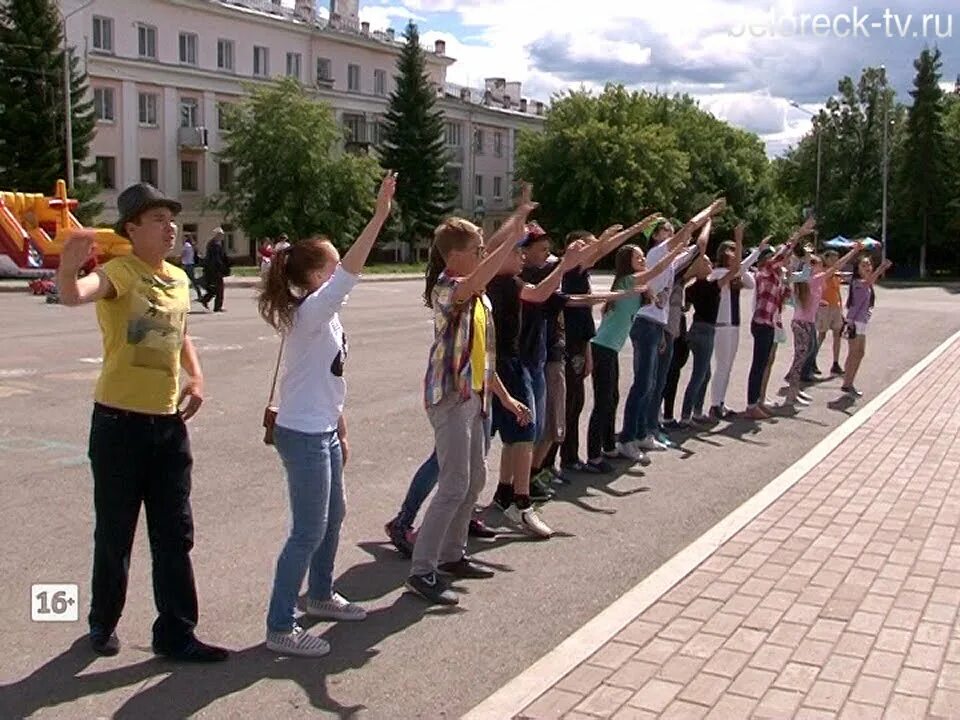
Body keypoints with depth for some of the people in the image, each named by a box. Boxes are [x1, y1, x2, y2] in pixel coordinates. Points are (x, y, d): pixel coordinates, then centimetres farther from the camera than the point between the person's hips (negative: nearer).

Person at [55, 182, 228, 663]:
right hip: (120, 421, -6)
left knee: (174, 535, 9)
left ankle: (176, 633, 19)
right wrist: (69, 266, -56)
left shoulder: (179, 279, 9)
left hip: (168, 422, 6)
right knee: (115, 533, 9)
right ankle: (103, 623, 31)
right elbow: (73, 296, -34)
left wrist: (196, 376, 8)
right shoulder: (119, 272, -12)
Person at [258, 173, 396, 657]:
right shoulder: (309, 312, -18)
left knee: (332, 517, 22)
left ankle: (320, 595, 41)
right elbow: (349, 274, -34)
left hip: (322, 432, 10)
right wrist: (379, 216, -37)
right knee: (309, 532, -3)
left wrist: (341, 433, 20)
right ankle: (280, 628, 8)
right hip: (303, 436, -10)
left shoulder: (324, 316, 10)